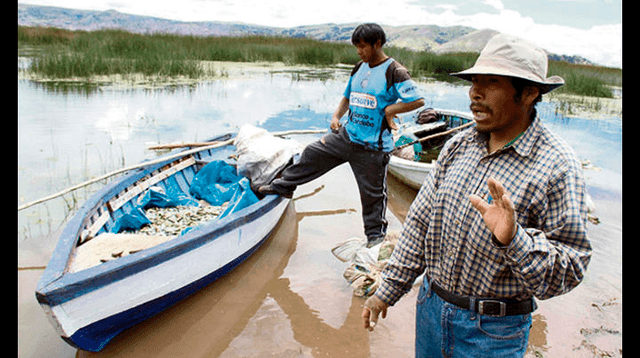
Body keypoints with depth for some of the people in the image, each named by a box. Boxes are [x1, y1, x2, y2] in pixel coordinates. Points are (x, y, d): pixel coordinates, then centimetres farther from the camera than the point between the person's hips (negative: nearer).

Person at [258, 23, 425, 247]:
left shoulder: (394, 72, -13)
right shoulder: (359, 69, 10)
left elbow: (418, 101, -19)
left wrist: (389, 109, -17)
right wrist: (337, 116, 3)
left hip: (373, 146, -7)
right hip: (347, 135, 7)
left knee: (373, 191, 4)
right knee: (313, 153, 11)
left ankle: (375, 235, 25)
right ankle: (283, 186, 31)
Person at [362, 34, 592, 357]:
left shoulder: (557, 166, -16)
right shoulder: (458, 146, 0)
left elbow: (568, 271, -17)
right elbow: (420, 222, 4)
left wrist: (514, 240, -35)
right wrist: (387, 291, 6)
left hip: (493, 331, -4)